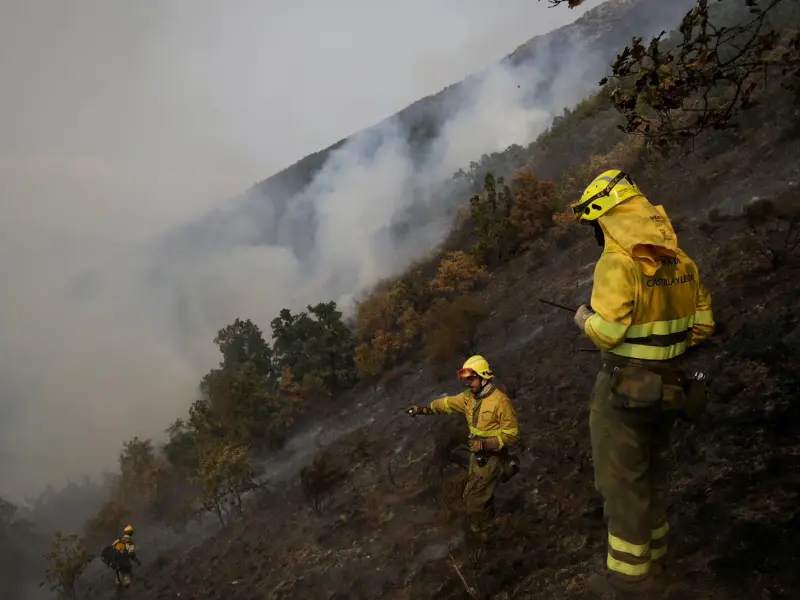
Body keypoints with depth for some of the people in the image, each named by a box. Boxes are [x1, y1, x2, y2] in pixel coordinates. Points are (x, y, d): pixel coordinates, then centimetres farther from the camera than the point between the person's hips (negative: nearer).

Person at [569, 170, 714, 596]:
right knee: (653, 473, 20)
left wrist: (583, 318, -4)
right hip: (668, 385, 8)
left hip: (625, 386, -8)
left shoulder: (618, 262, -21)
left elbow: (607, 332, -24)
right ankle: (653, 558, 34)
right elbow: (703, 324, 8)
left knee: (622, 478, 4)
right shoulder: (680, 260, 4)